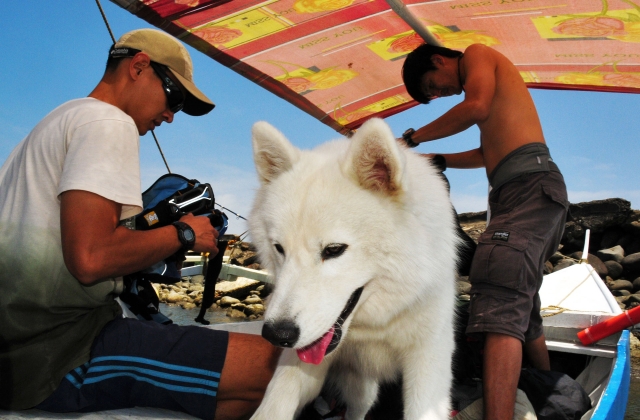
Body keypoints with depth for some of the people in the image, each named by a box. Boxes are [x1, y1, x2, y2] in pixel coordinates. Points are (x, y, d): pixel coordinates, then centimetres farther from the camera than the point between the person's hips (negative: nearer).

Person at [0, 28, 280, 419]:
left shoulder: (62, 119, 21)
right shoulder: (109, 122, -9)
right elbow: (90, 258, -23)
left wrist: (153, 230, 15)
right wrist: (183, 233, -7)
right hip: (61, 350, -10)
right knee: (271, 365, -19)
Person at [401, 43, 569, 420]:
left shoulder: (478, 54, 7)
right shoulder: (487, 82, 34)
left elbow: (477, 107, -13)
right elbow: (487, 154, 36)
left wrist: (413, 137, -5)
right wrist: (433, 159, 34)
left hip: (530, 183, -10)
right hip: (521, 192, 10)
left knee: (500, 302, -24)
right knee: (521, 304, 16)